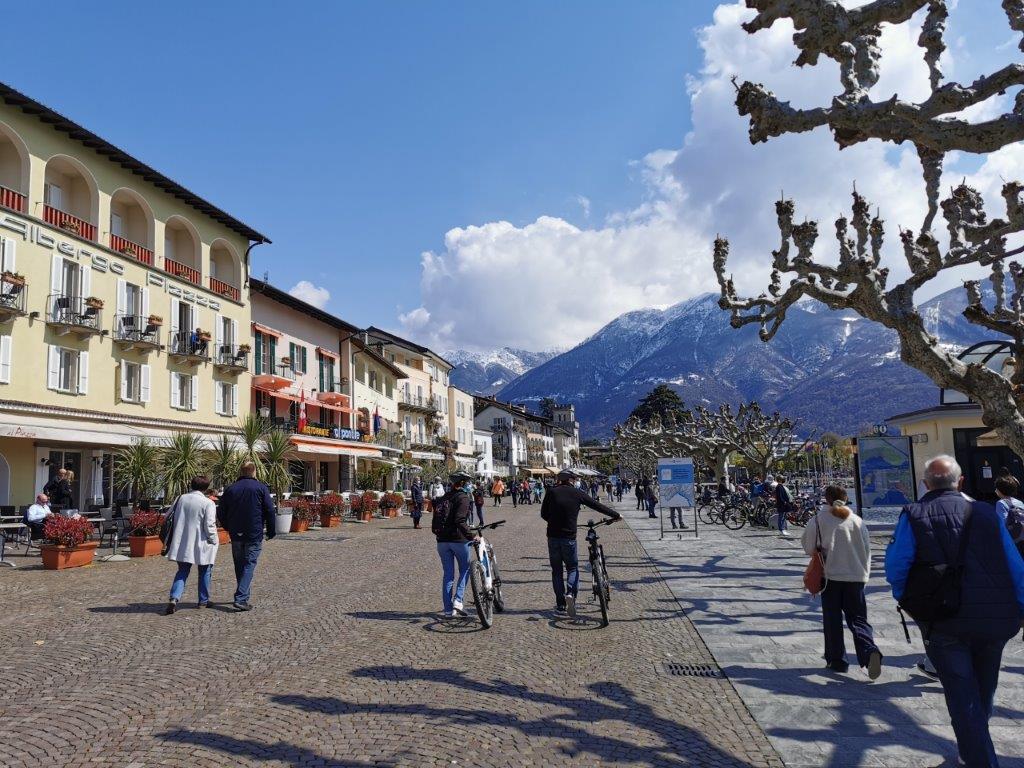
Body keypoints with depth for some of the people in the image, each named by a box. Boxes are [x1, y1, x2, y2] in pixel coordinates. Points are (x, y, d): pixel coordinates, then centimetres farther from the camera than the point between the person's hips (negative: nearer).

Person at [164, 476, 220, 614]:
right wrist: (214, 541, 0)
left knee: (182, 572, 12)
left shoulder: (181, 499, 1)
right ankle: (203, 601, 21)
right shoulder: (208, 503, -14)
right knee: (204, 572, 13)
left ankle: (174, 598, -7)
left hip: (182, 544, 4)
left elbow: (174, 518, 9)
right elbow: (209, 526, -16)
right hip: (201, 544, -4)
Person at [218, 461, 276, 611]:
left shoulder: (230, 489, 6)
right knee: (249, 565, -2)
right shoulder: (261, 488, -4)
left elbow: (222, 513, 11)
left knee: (239, 566, 15)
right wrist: (271, 531, 3)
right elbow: (270, 511, -7)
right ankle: (240, 598, -13)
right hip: (254, 535, -4)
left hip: (236, 535, 4)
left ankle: (243, 595, 25)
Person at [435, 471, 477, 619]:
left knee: (447, 574, 9)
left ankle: (448, 610, 9)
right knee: (465, 570, 11)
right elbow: (460, 520, -21)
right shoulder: (463, 497, -9)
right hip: (458, 539, -6)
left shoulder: (444, 498, 13)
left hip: (442, 540, 6)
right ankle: (457, 601, -3)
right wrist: (471, 535, -22)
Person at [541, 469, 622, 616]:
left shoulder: (551, 492, 0)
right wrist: (616, 515, 17)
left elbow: (543, 514, 5)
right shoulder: (576, 493, -1)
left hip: (553, 536, 1)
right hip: (569, 537, -1)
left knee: (557, 571, 13)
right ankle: (570, 593, -12)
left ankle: (560, 604, 14)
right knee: (572, 568, 14)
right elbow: (597, 505, 6)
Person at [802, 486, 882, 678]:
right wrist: (865, 574, 17)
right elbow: (867, 549, 7)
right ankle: (870, 651, -17)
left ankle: (836, 660, 14)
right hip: (856, 576, 2)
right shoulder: (857, 520, 3)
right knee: (858, 619, 6)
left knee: (832, 620, 10)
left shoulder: (818, 520, -5)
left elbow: (809, 548, 1)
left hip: (831, 576, -2)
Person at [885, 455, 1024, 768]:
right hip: (995, 619, 4)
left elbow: (895, 567, -9)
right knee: (983, 691, 23)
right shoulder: (986, 512, 1)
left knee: (962, 695, 4)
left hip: (945, 624, -4)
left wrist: (907, 600, 9)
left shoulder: (913, 515, -6)